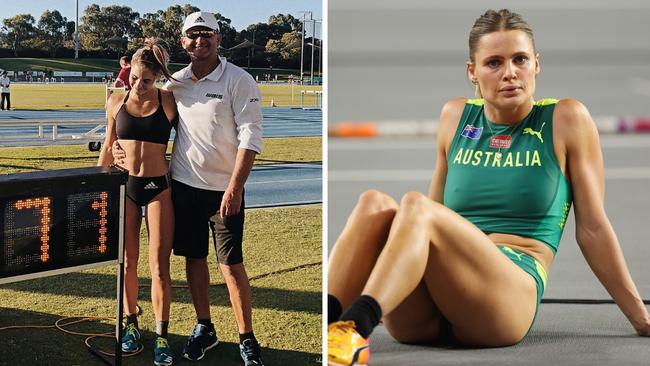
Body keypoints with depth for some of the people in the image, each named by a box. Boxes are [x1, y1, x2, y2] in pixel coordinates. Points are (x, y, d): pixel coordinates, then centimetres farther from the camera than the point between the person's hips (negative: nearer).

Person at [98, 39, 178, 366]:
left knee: (159, 266, -4)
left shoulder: (168, 101, -5)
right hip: (124, 187, 3)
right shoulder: (117, 102, 3)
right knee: (127, 264, 8)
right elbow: (107, 147, 13)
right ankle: (131, 326, 24)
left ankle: (161, 336, 4)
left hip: (158, 188, -2)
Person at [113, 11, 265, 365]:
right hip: (183, 183, 5)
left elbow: (250, 137, -13)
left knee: (231, 263, -3)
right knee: (193, 257, 12)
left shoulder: (239, 81, -9)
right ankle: (204, 328, 27)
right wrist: (123, 143, 4)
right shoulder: (174, 83, 6)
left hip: (224, 189, -5)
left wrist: (235, 188, -18)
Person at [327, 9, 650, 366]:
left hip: (513, 293, -4)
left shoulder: (565, 120, 7)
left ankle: (352, 332, -48)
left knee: (415, 205, -30)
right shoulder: (455, 116, 17)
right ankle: (325, 323, -44)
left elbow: (592, 228, 9)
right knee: (374, 204, -25)